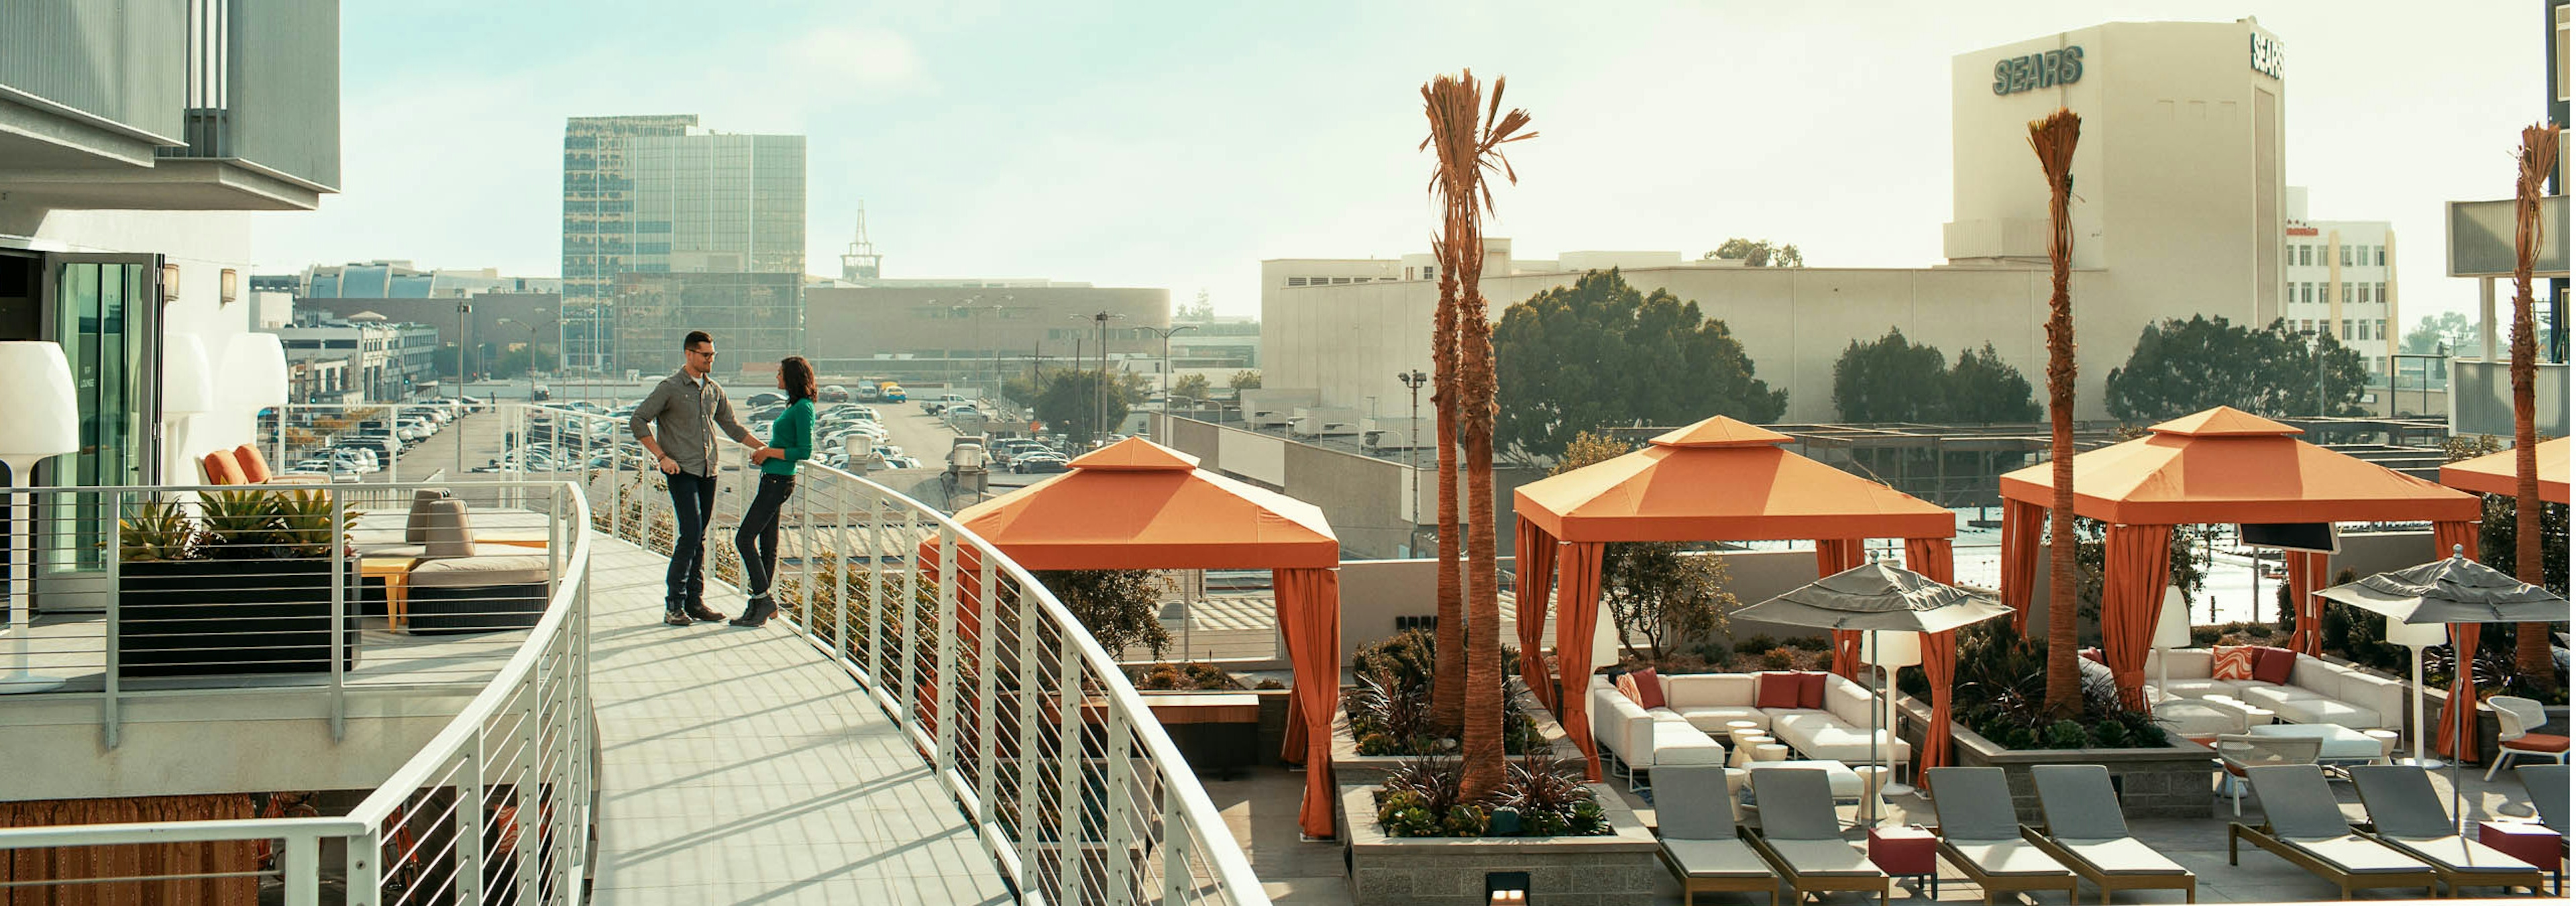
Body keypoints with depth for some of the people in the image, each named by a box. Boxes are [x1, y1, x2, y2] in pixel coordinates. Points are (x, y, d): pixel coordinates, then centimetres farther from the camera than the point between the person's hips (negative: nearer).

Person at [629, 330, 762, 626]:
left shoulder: (714, 390, 13)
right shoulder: (670, 388, -5)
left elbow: (732, 427, 22)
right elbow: (638, 422, -7)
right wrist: (662, 457, -13)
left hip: (708, 471, 6)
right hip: (682, 471, -6)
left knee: (700, 537, 8)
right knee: (691, 533, -14)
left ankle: (695, 601, 13)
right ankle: (674, 605, -8)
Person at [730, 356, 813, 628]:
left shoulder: (803, 408, -15)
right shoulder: (794, 406, 15)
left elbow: (805, 452, -20)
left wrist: (770, 452, -14)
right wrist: (763, 452, 10)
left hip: (779, 480, -10)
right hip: (772, 479, 10)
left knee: (744, 537, -9)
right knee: (767, 543, 11)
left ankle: (763, 599, -5)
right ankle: (760, 605, 15)